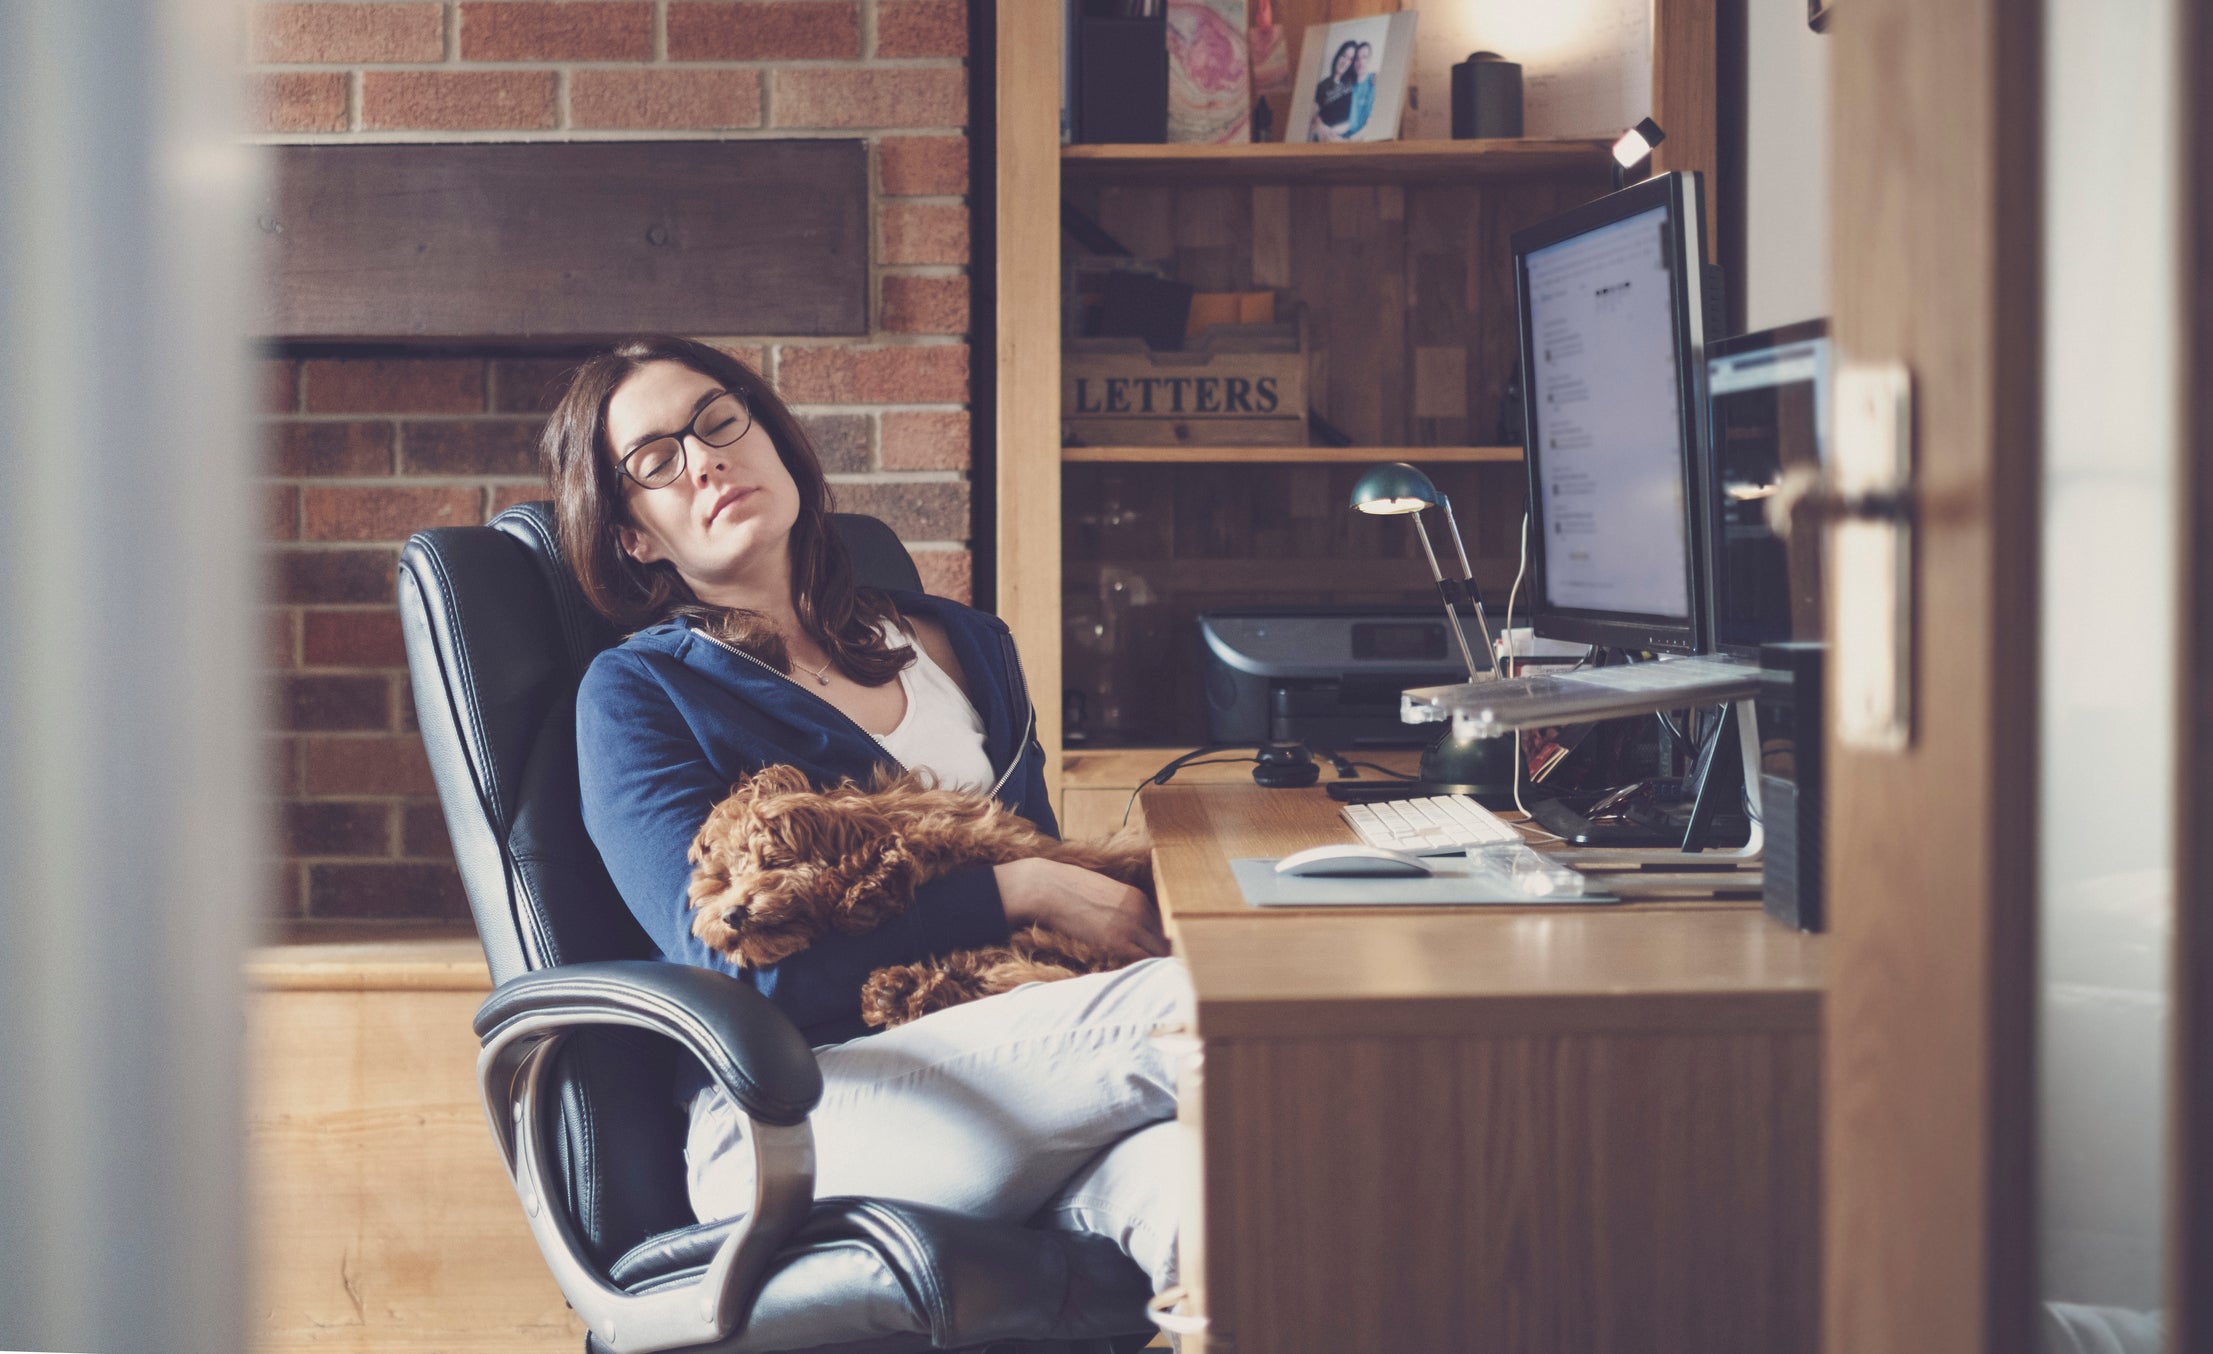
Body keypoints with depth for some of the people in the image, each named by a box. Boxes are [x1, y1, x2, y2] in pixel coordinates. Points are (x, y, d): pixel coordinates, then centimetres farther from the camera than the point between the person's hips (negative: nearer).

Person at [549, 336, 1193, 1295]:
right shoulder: (636, 695, 6)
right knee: (1188, 1004, -30)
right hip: (790, 1125, -4)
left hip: (1014, 1067, 4)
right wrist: (1020, 891, -10)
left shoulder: (963, 646, 23)